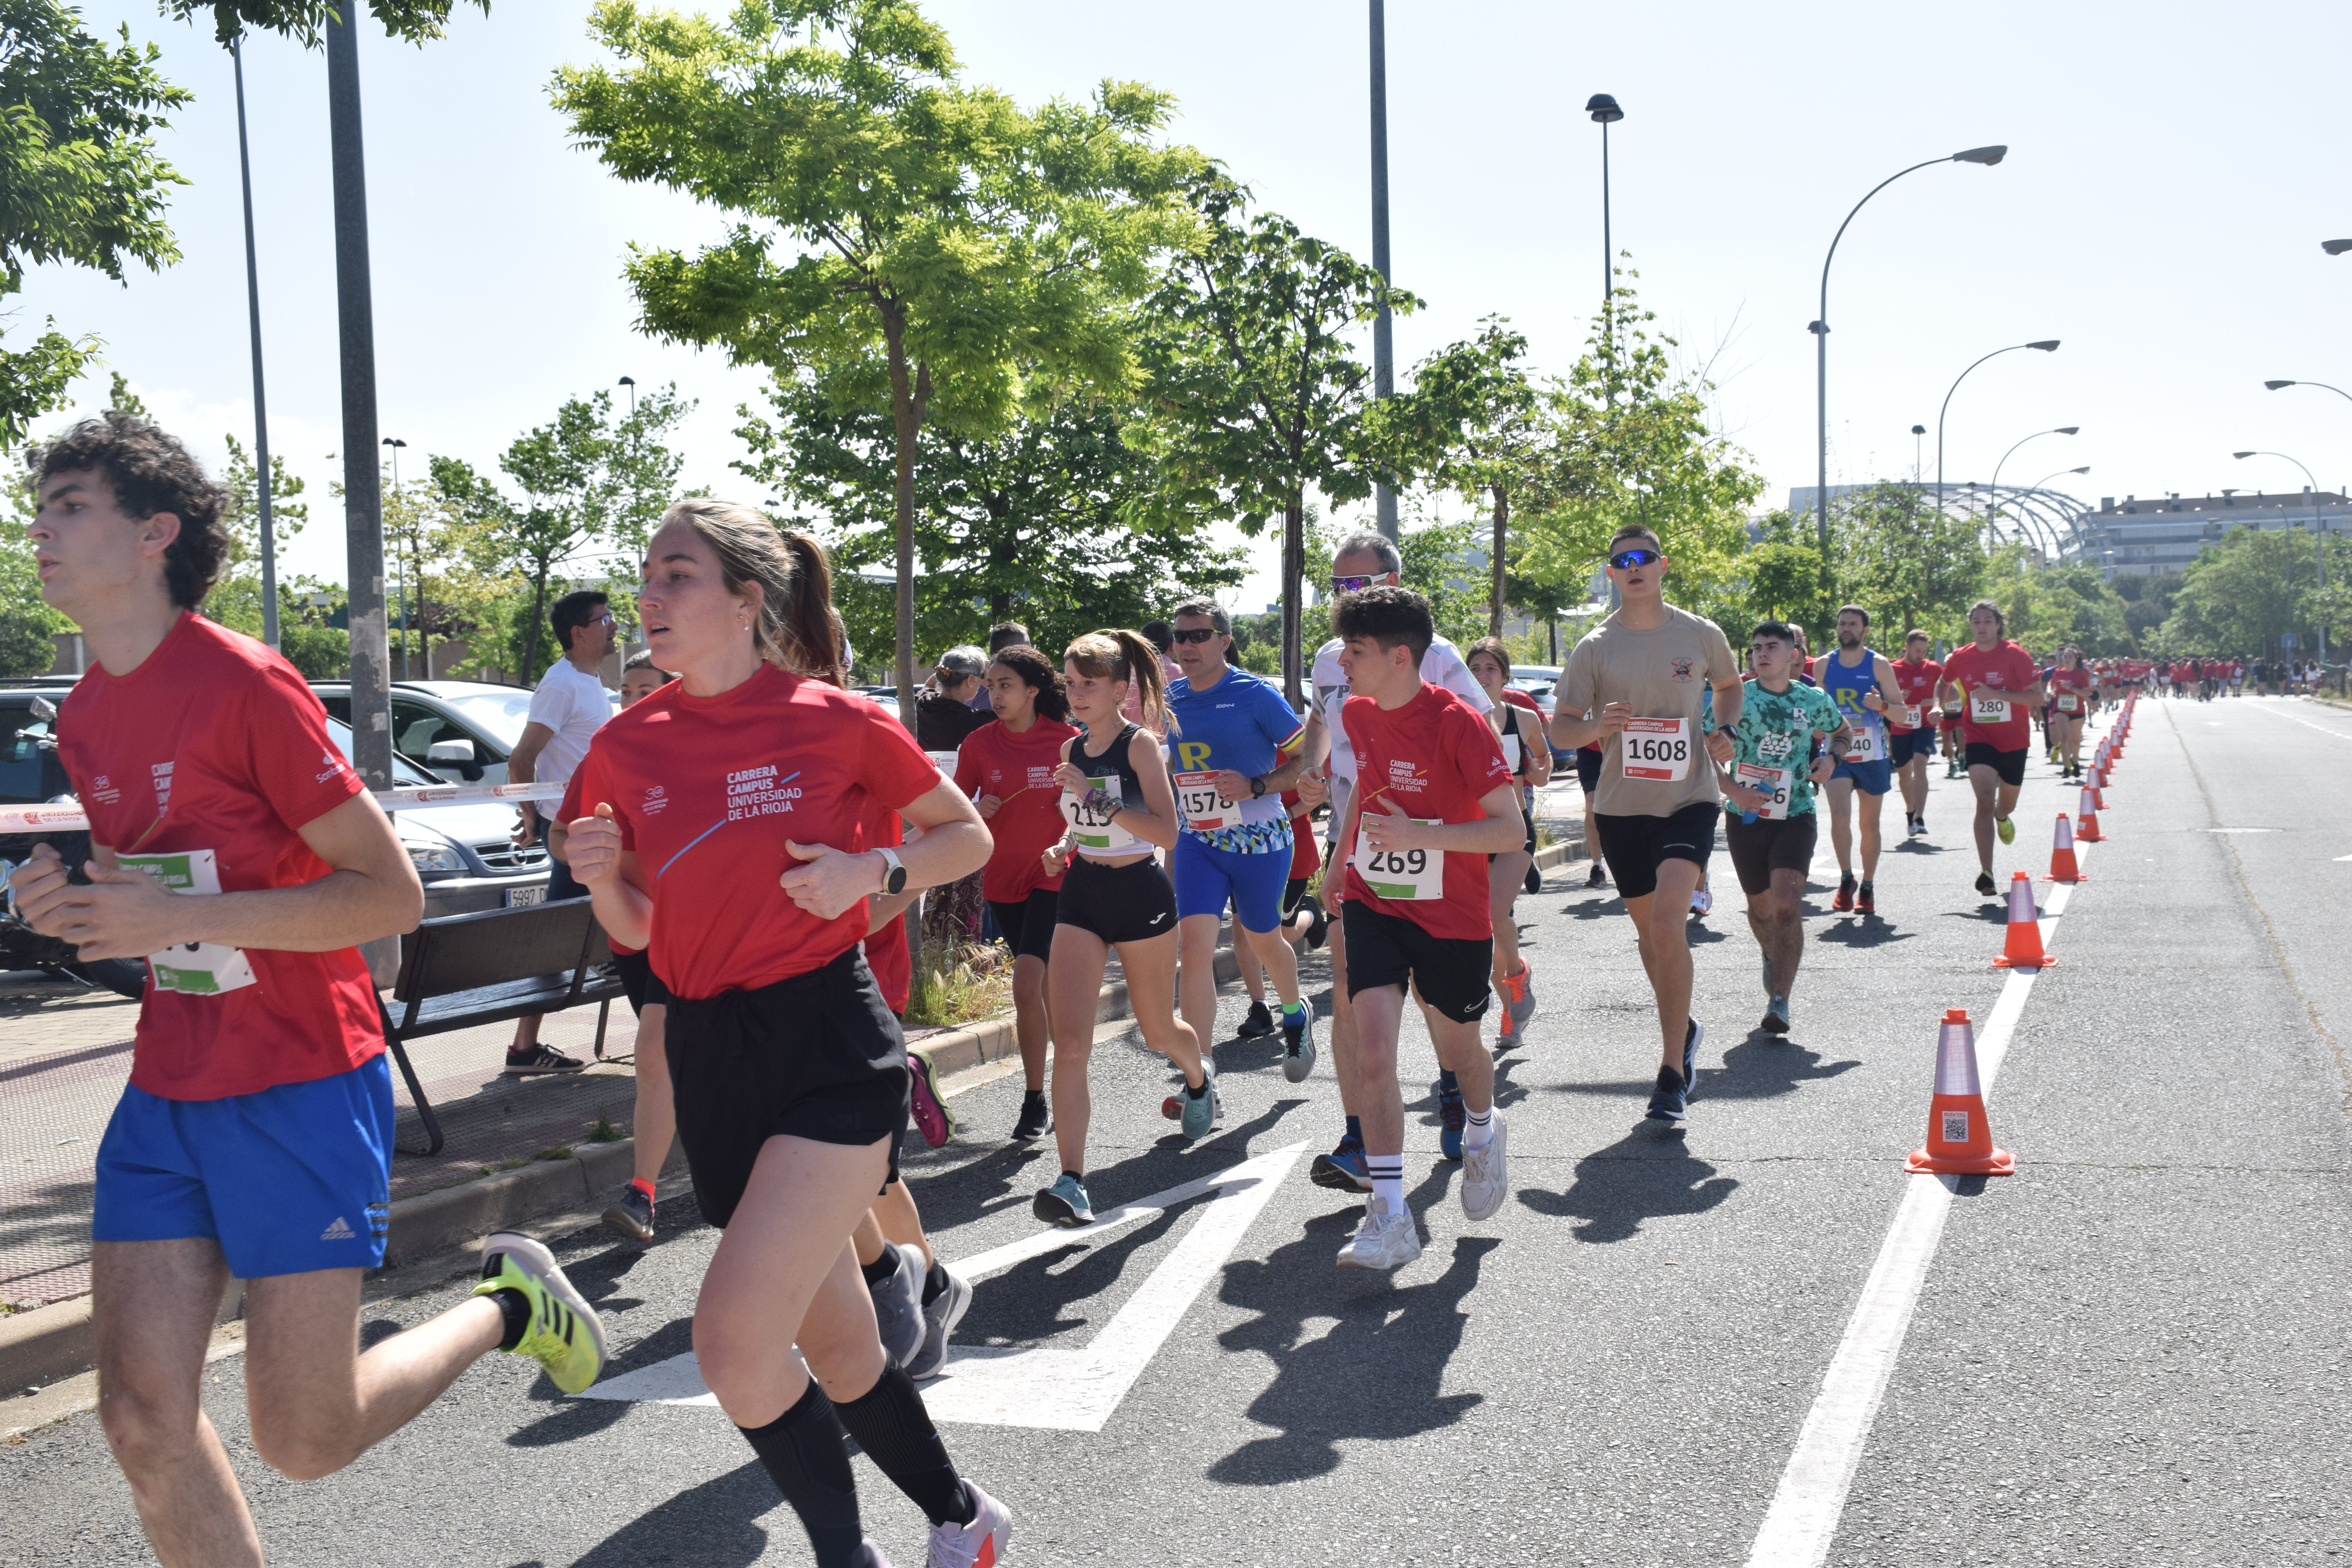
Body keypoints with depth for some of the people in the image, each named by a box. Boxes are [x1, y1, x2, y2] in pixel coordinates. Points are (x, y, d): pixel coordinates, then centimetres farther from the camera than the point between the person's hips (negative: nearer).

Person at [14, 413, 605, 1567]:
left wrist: (180, 917, -23)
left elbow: (391, 894, -17)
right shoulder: (85, 718, 9)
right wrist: (70, 906, 0)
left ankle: (507, 1304, 24)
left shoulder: (244, 685, -15)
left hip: (301, 1091, -7)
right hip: (166, 1093, 7)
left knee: (303, 1440, -1)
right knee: (141, 1416, 2)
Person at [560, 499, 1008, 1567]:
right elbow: (639, 930, 13)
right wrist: (602, 878, -8)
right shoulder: (627, 748, 4)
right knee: (836, 1348, 15)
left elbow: (968, 836, 5)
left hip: (830, 1046, -5)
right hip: (710, 1059, 5)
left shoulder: (834, 721, -8)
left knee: (733, 1342, -17)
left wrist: (870, 871, -13)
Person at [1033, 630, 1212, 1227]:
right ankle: (1072, 1183, -14)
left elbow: (1167, 833, -22)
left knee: (1158, 1030, 16)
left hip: (1139, 893, -4)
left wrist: (1097, 795, -28)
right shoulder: (1073, 749, 6)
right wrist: (1062, 849, 1)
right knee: (1069, 1042, -11)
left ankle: (1199, 1076, 53)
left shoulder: (1140, 744, -12)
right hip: (1081, 894, 4)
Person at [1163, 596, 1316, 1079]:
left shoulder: (1256, 694, -12)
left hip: (1259, 840, -3)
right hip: (1196, 841, 3)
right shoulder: (1171, 699, 4)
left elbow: (1306, 756, -8)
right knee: (1194, 947, -11)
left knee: (1263, 941, 15)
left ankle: (1295, 1014, 50)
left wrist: (1256, 787, -20)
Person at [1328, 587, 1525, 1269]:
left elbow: (1512, 829, -22)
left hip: (1452, 918, -4)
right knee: (1373, 1055, -11)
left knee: (1457, 1049, 16)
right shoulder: (1357, 714, -1)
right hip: (1373, 905, 4)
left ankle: (1483, 1133, 51)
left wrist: (1418, 835, -28)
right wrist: (1345, 852, 22)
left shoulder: (1457, 723, -20)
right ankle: (1389, 1217, -6)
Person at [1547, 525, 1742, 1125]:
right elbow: (1560, 727, -2)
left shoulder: (1702, 636, 2)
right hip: (1622, 805, 2)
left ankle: (1673, 1073, -14)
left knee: (1667, 921, -20)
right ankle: (1683, 1029, 42)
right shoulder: (1595, 647, 0)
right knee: (1649, 930, 14)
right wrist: (1595, 726, -23)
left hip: (1689, 799, -2)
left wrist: (1726, 731, 2)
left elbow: (1729, 685, 22)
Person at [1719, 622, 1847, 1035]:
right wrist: (1731, 789, -14)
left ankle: (1780, 1002, -15)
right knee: (1761, 907, 14)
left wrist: (1831, 757, 3)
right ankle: (1773, 956, 49)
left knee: (1787, 904, -18)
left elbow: (1842, 730, 24)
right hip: (1745, 816, 1)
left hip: (1795, 816, -1)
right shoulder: (1736, 698, -3)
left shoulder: (1815, 701, 3)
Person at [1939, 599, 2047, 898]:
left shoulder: (2016, 655, -11)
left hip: (2014, 741, 0)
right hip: (1980, 739, 0)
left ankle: (2002, 817, 59)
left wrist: (1996, 694, -24)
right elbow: (1944, 684, 20)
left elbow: (2037, 696, -16)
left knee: (2007, 804, 18)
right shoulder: (1961, 658, -2)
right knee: (1985, 800, -20)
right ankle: (1986, 873, -25)